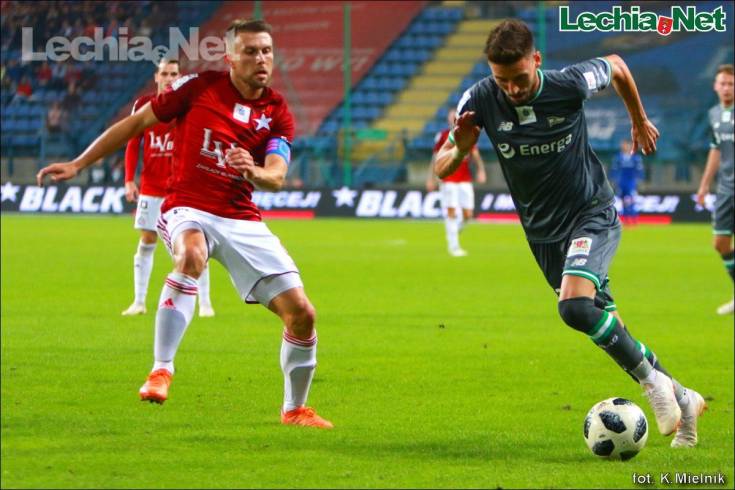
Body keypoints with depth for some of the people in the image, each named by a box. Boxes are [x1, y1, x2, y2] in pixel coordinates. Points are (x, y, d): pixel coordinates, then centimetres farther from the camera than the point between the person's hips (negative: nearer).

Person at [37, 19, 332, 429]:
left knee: (301, 313, -4)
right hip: (189, 210, -4)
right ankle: (161, 371, -36)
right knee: (192, 254, -41)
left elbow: (276, 177, -9)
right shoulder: (199, 87, -2)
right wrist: (78, 165, 4)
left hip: (243, 221, 4)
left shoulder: (278, 112, 4)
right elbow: (137, 123, 4)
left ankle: (295, 409, 20)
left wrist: (254, 171, -33)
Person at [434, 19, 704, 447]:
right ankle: (682, 400, 27)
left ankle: (651, 378, -11)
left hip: (593, 215, -4)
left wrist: (640, 120, 16)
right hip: (543, 232, 4)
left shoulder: (570, 85, -20)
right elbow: (441, 170, -10)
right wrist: (459, 149, -33)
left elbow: (616, 66, 2)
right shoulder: (480, 101, -15)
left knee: (575, 306, -29)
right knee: (606, 327, 10)